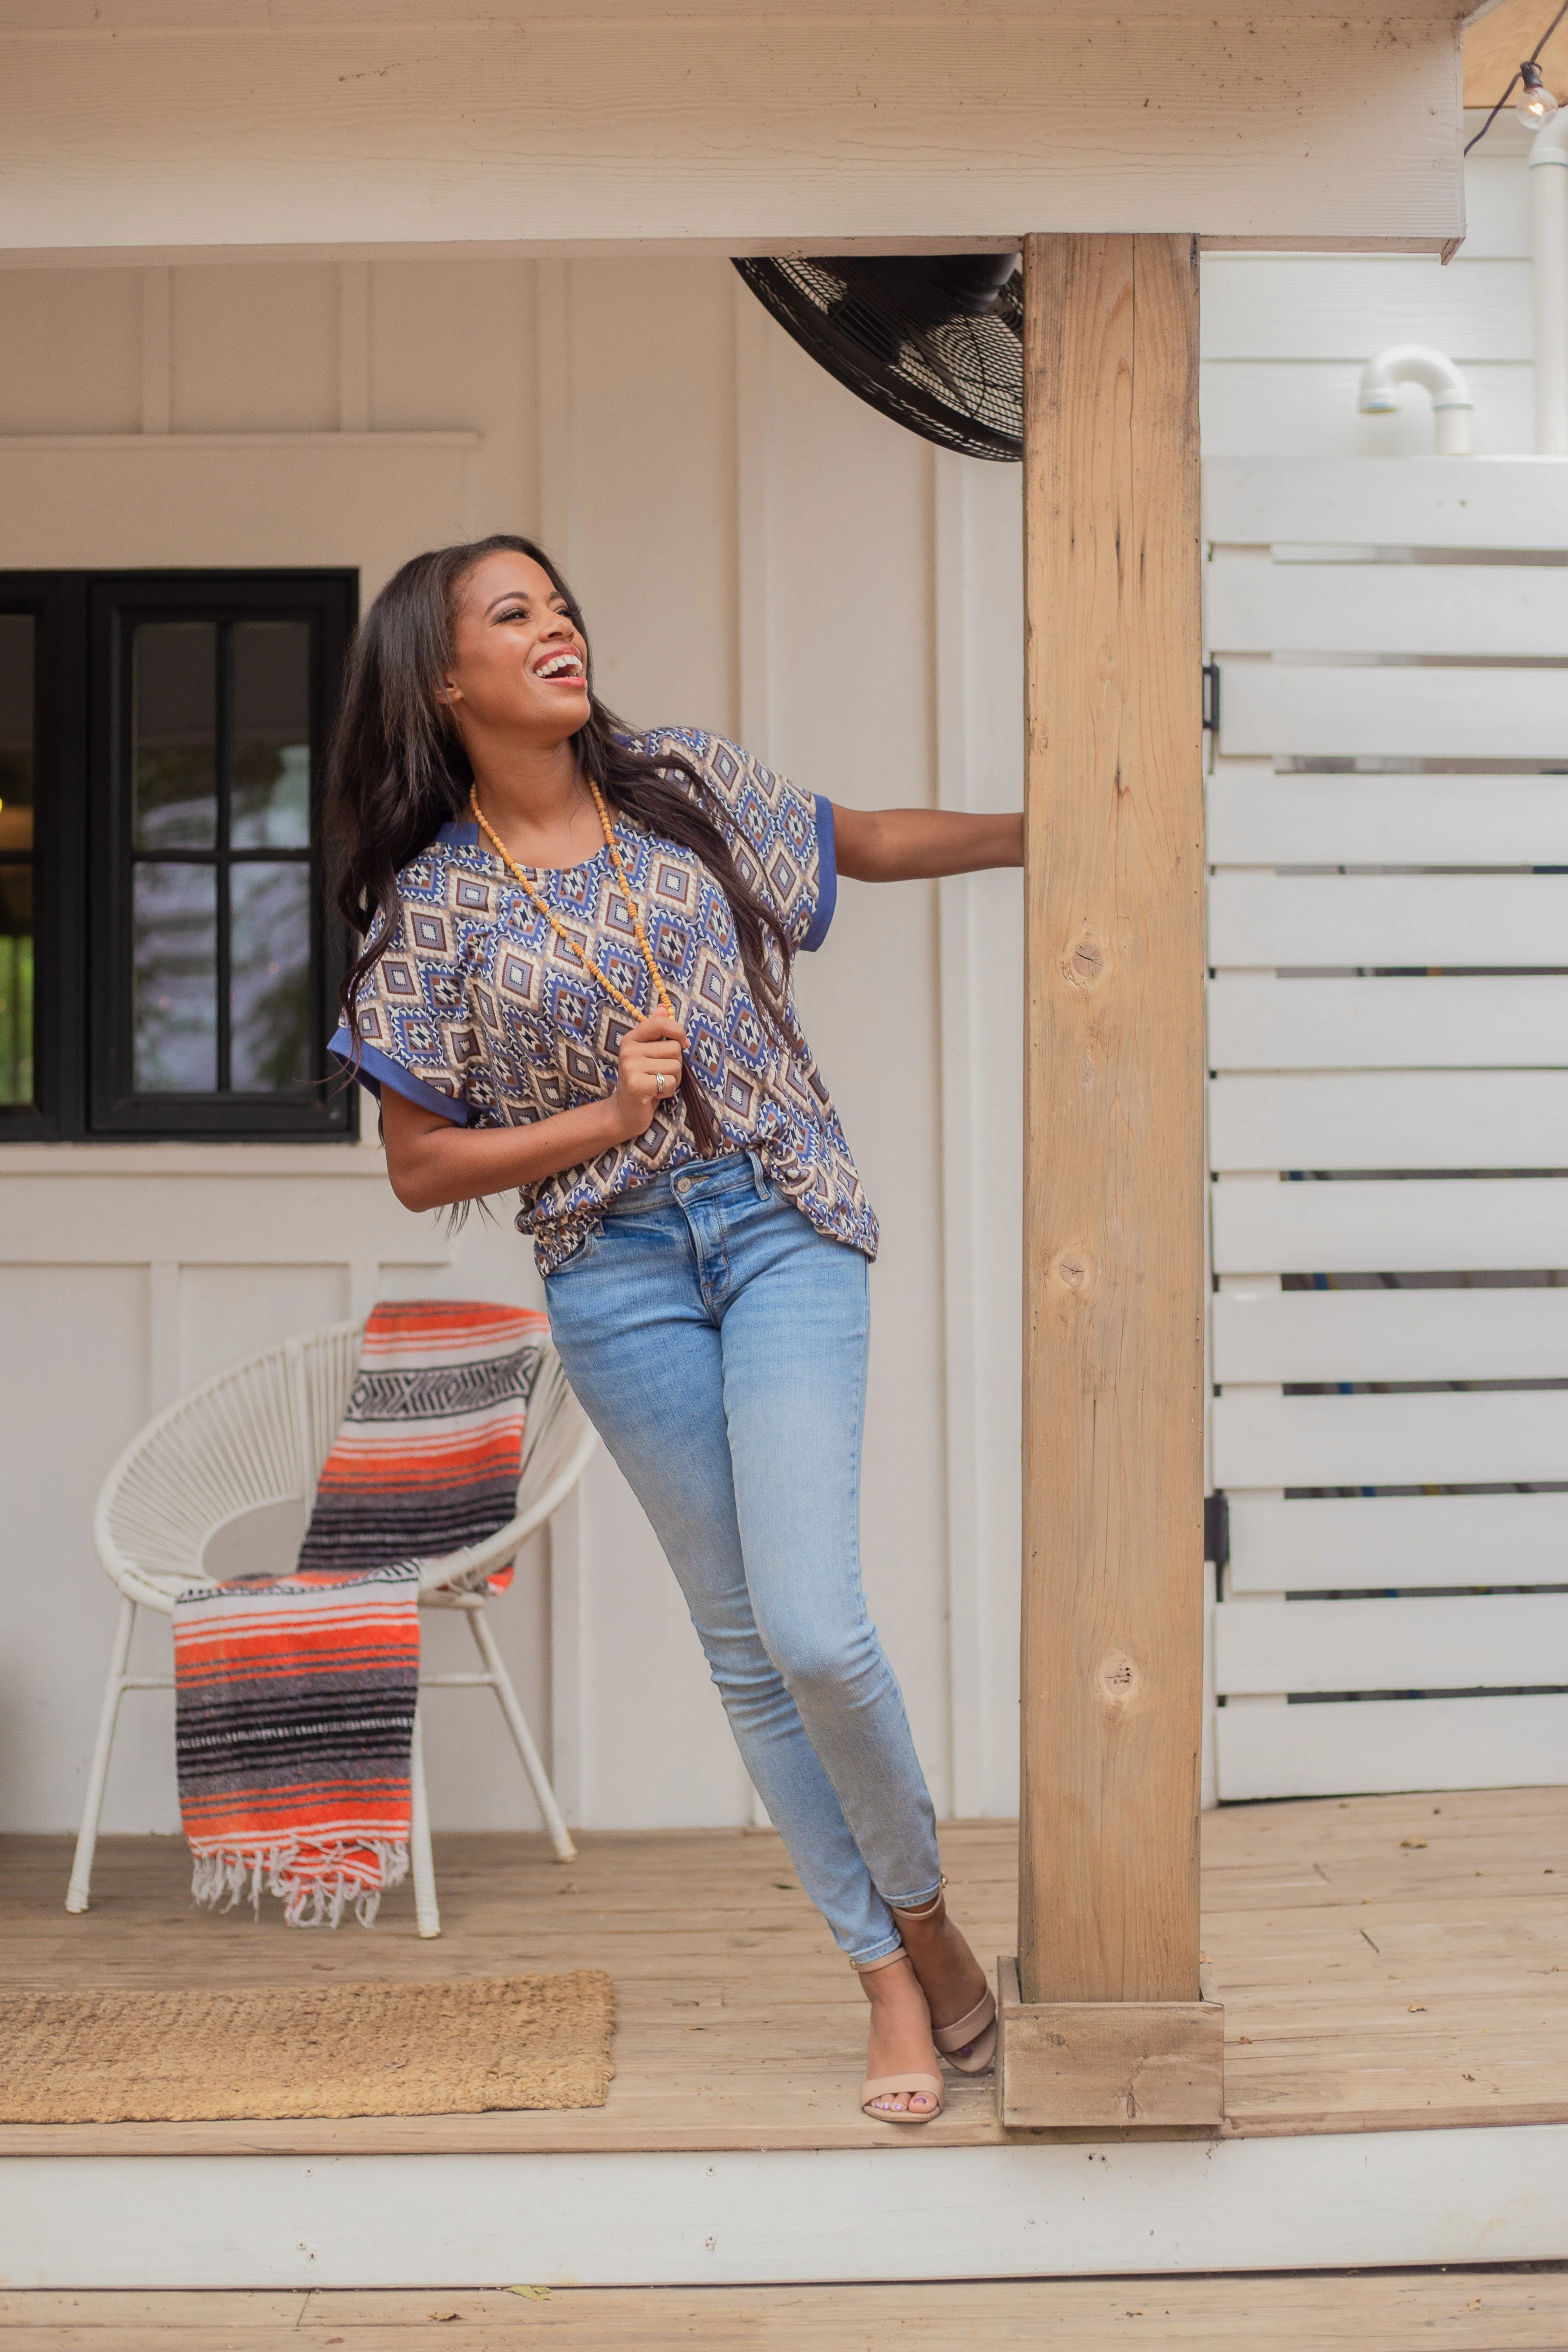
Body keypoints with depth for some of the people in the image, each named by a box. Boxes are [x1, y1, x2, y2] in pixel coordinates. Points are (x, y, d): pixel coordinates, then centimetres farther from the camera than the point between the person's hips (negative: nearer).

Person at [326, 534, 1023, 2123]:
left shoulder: (684, 784, 3)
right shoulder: (434, 902, -2)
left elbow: (858, 842, 20)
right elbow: (419, 1167, -1)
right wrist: (607, 1116, -12)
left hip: (780, 1225, 0)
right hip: (617, 1272, 0)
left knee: (812, 1625, -13)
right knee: (743, 1643, 6)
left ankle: (922, 1908, 15)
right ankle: (893, 1980, 20)